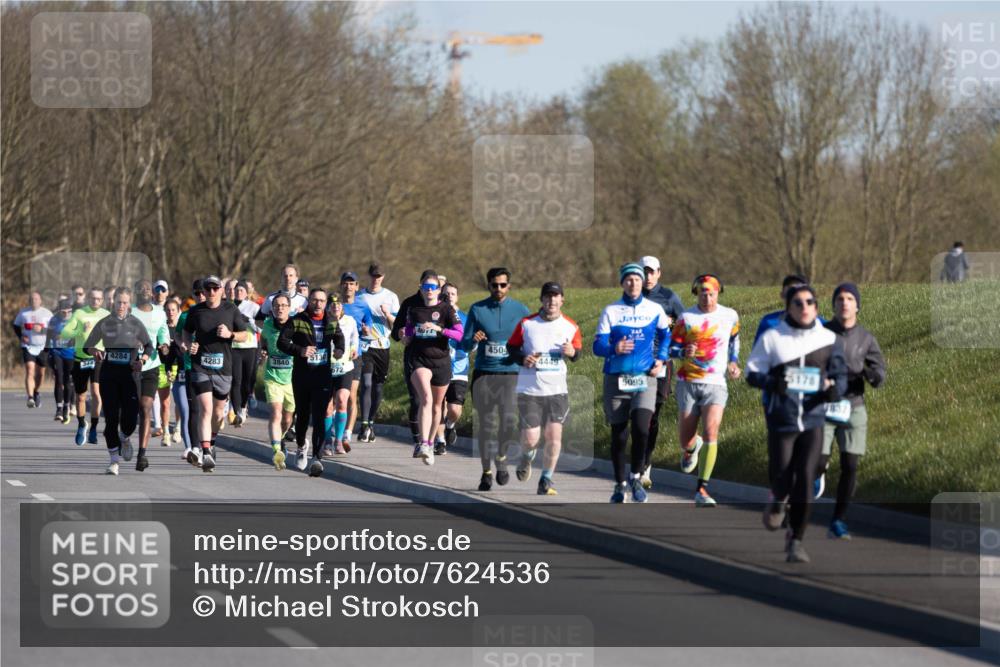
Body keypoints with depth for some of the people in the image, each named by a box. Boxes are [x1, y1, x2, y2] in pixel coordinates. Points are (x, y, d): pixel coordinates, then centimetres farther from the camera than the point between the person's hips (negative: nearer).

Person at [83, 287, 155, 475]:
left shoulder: (136, 324, 3)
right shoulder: (104, 324, 4)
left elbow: (149, 346, 12)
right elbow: (87, 346, 10)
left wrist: (142, 360, -7)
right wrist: (95, 351, -12)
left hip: (129, 373, 0)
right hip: (109, 373, 0)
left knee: (130, 417, -7)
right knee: (111, 418, -3)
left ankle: (125, 439, 30)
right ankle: (113, 460, 4)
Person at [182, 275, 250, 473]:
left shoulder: (231, 310, 1)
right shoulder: (195, 311, 2)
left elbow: (245, 335, 6)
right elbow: (187, 332, 16)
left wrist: (230, 334, -13)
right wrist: (189, 344, -5)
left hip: (223, 367, 2)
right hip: (200, 367, -2)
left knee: (218, 411, 14)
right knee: (205, 409, -16)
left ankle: (211, 442, 41)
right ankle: (206, 453, -23)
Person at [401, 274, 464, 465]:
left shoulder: (446, 309, -2)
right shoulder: (413, 310, 9)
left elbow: (459, 334, -14)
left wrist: (438, 329, -24)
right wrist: (406, 338, 7)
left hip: (441, 361, 0)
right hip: (419, 360, 0)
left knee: (436, 406, 12)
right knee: (426, 398, -24)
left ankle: (430, 444, 31)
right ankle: (423, 443, -34)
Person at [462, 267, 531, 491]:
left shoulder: (520, 310, 5)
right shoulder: (477, 310, 5)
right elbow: (465, 345, 7)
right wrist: (473, 340, -15)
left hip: (511, 374, -1)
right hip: (484, 374, 1)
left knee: (509, 421, -17)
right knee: (486, 424, 2)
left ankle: (501, 456, 10)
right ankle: (486, 471, 15)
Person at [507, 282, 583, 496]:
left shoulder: (570, 327, 2)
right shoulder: (526, 324, -2)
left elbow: (577, 351, 11)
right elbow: (511, 346, 8)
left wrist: (572, 352, -13)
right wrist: (523, 359, -12)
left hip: (557, 390, 1)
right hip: (529, 389, -1)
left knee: (554, 436, -6)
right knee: (530, 438, -6)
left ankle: (546, 480, 10)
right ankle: (526, 458, 31)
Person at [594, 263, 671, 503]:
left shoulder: (655, 310, 6)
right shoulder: (611, 311, 2)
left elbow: (665, 335, 23)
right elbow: (598, 345, -2)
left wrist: (660, 359, 8)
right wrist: (614, 349, -23)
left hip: (644, 378, 0)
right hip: (616, 379, 0)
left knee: (641, 428, -20)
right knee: (618, 434, 5)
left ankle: (636, 477, -1)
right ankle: (620, 484, 20)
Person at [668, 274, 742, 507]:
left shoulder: (730, 316, 2)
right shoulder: (686, 317, -3)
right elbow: (672, 347, -1)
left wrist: (734, 362, 12)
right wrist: (684, 352, -22)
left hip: (715, 383, 0)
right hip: (688, 383, 0)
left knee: (711, 434, -18)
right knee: (685, 440, 4)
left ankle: (702, 490, -16)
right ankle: (691, 448, 45)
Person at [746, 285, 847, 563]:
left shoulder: (829, 339, 5)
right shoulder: (772, 338, 0)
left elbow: (841, 375, 12)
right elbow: (752, 373, 3)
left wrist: (834, 389, -11)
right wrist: (772, 382, -18)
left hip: (813, 418, 1)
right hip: (781, 419, -1)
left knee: (805, 480, -9)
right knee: (782, 479, -2)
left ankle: (795, 541, 4)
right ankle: (777, 501, 37)